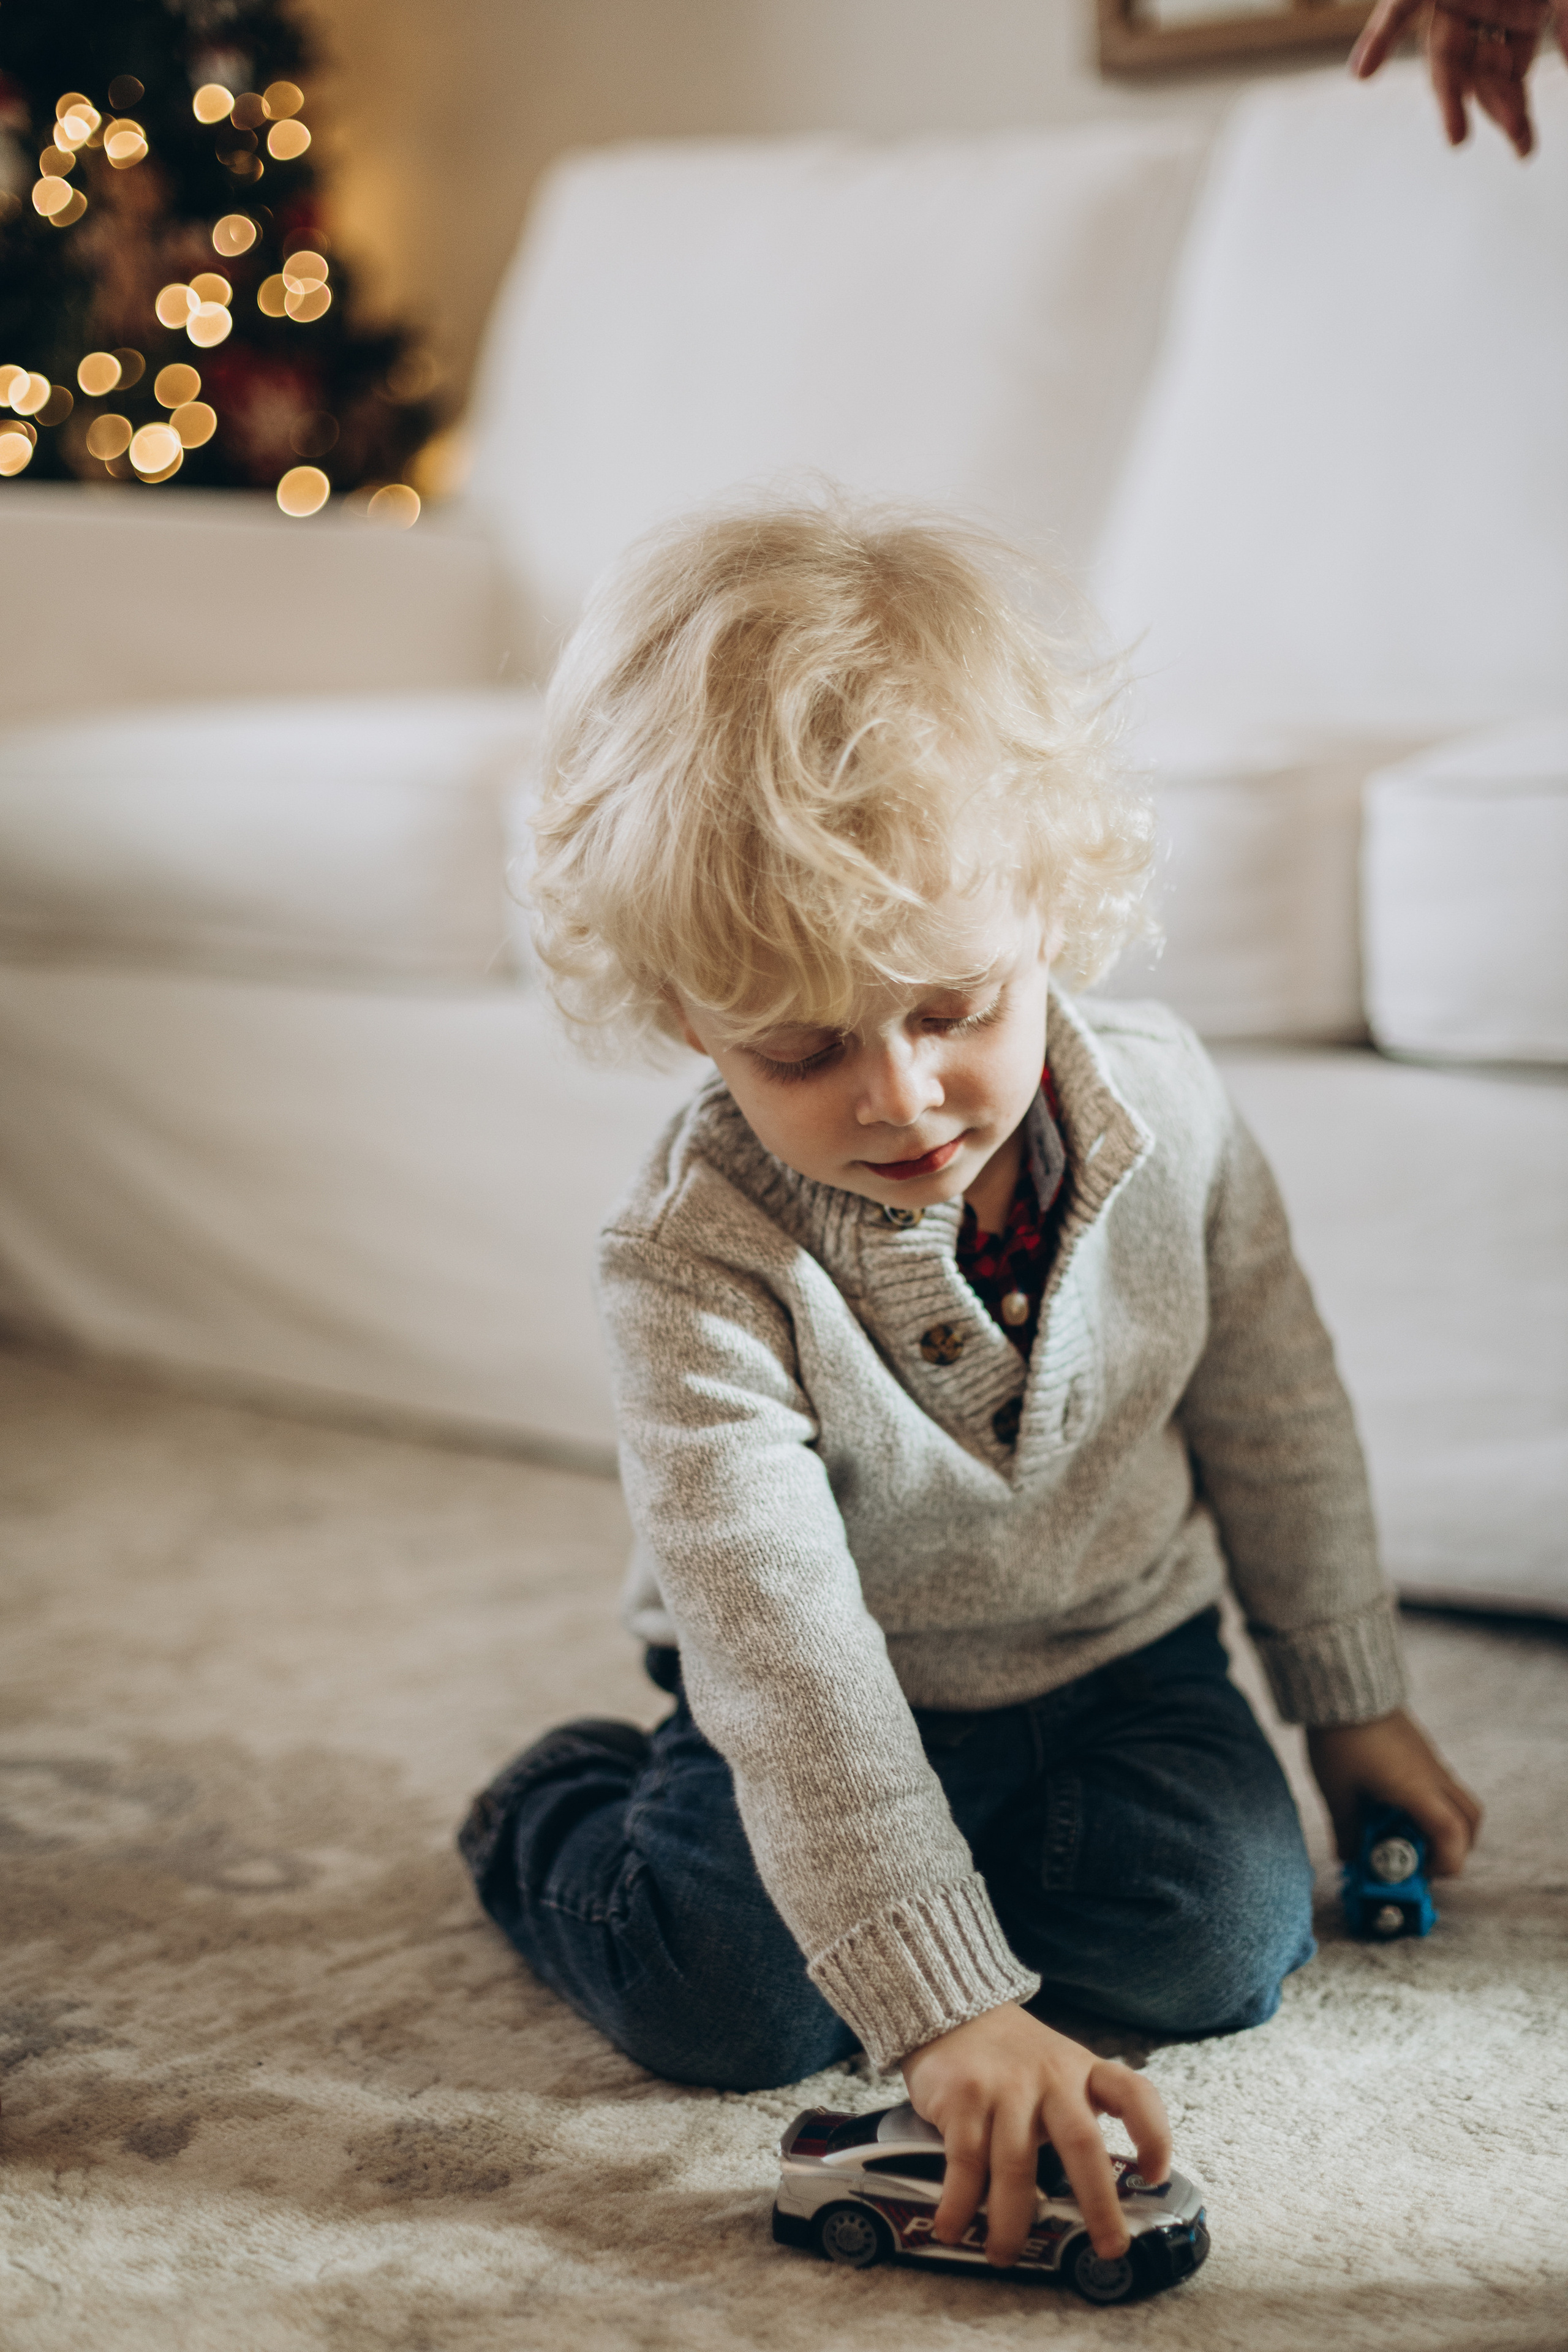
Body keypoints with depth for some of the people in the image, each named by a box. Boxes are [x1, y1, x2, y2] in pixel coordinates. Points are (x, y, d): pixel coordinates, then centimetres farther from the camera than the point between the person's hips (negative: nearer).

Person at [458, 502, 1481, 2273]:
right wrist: (945, 2007, -43)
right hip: (845, 1700, -3)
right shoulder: (698, 1268, -32)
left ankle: (986, 1841, 15)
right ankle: (559, 1812, 14)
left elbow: (1273, 1409, 0)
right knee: (730, 2004, -20)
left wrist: (1350, 1699, 8)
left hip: (1119, 1647, 4)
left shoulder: (1165, 1104, -18)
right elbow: (784, 1657, -37)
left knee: (1223, 1943, -17)